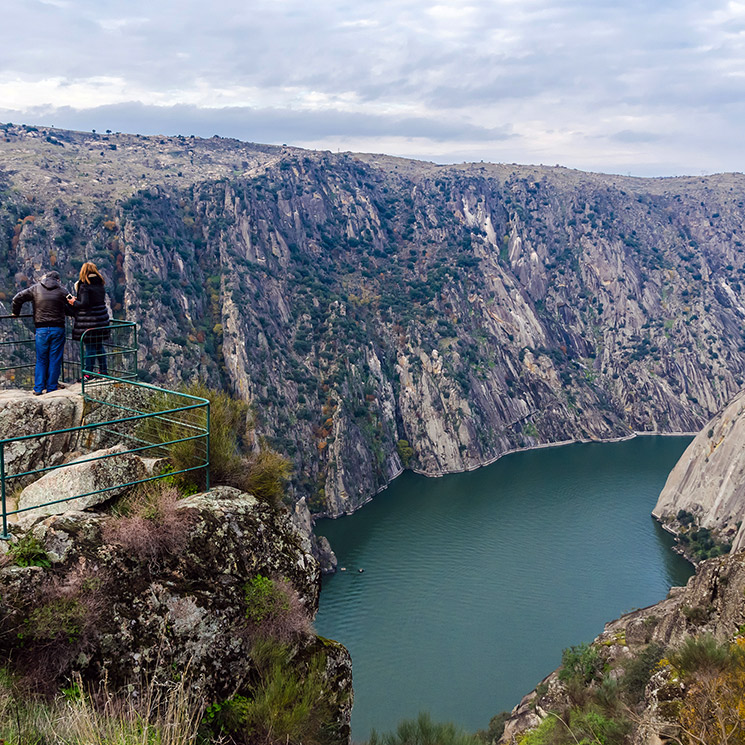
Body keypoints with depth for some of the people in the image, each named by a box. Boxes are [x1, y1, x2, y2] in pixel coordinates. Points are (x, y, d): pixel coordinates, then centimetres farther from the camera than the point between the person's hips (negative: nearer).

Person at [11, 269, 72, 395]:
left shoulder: (35, 288, 5)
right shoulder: (61, 292, 2)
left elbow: (18, 298, 4)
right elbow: (70, 310, 4)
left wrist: (15, 312, 20)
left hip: (41, 329, 1)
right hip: (58, 329, -1)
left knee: (41, 360, 10)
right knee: (55, 360, 6)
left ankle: (38, 388, 8)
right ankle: (52, 388, 8)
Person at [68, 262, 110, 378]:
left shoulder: (84, 286, -14)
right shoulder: (100, 285, 7)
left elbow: (85, 304, -22)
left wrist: (74, 302, -3)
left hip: (89, 322, -7)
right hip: (101, 320, 7)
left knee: (90, 348, -1)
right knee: (99, 346, 18)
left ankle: (88, 374, 6)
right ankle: (104, 371, 24)